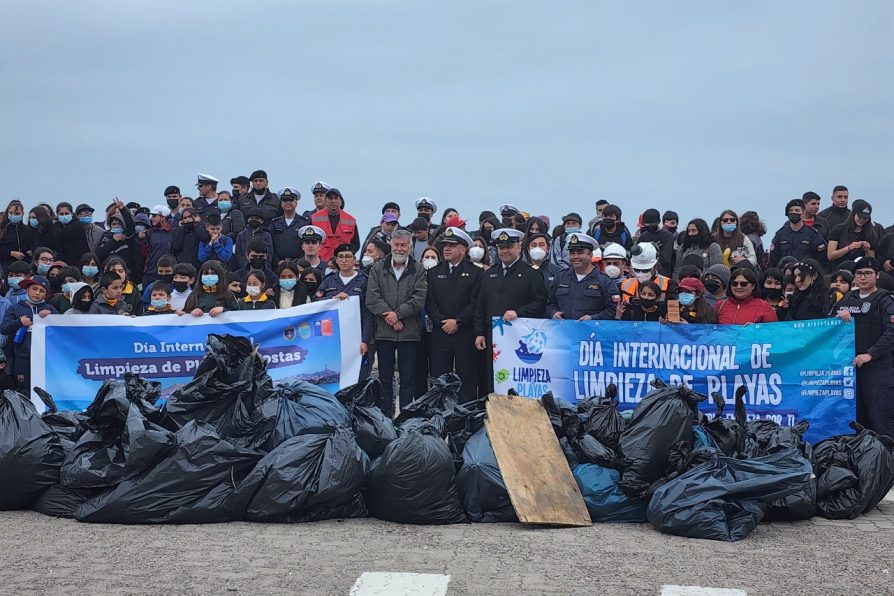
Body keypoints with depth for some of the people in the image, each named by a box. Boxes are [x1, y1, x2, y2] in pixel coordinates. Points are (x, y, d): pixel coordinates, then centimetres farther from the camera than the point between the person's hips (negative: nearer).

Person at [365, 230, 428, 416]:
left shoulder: (418, 271, 6)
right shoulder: (378, 269, 8)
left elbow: (419, 299, -4)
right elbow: (372, 298, -2)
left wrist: (398, 314, -14)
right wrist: (389, 317, -11)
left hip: (409, 333, -1)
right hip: (383, 331, 1)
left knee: (408, 378, 3)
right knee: (385, 377, 6)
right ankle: (385, 414, 12)